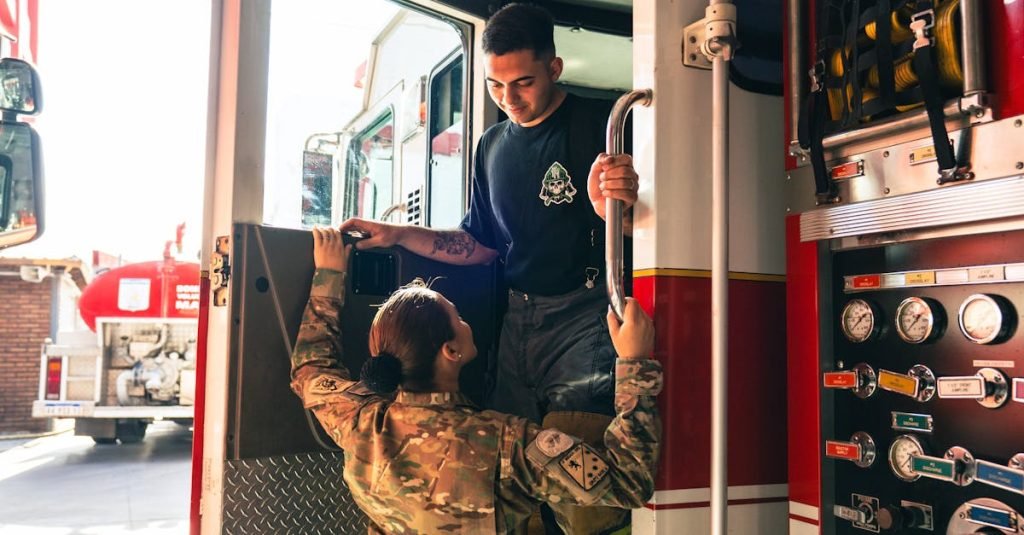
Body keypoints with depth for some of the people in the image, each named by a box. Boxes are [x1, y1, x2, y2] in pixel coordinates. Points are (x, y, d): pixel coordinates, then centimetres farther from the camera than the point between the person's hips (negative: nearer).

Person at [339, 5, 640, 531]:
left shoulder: (599, 124, -8)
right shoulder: (493, 145, 14)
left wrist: (614, 207, -35)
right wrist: (398, 234, 13)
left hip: (584, 320, -7)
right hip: (518, 322, 7)